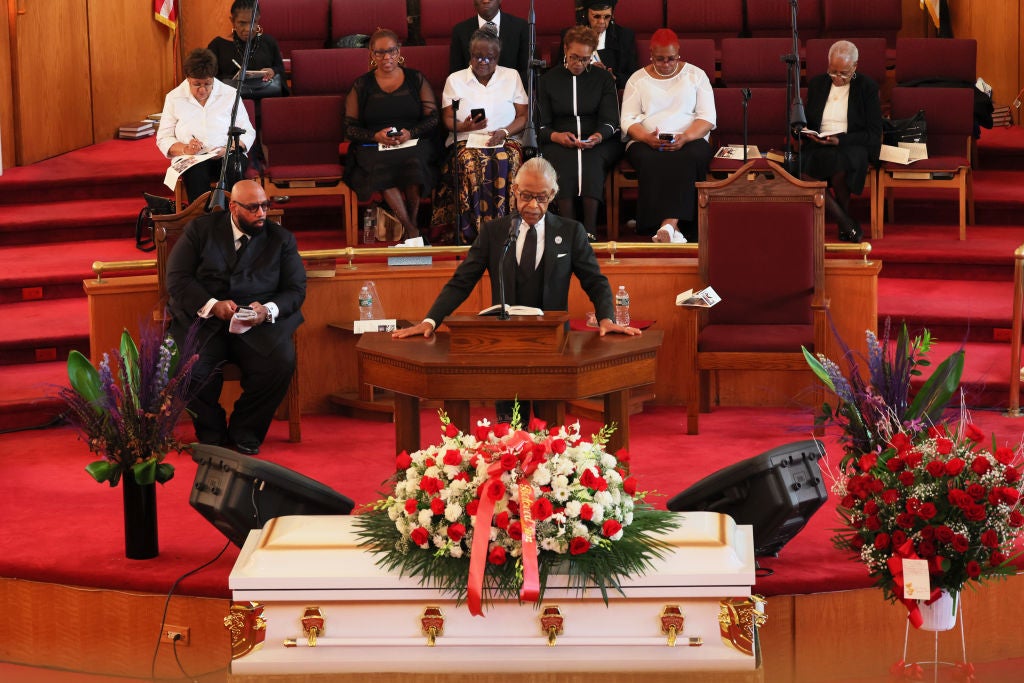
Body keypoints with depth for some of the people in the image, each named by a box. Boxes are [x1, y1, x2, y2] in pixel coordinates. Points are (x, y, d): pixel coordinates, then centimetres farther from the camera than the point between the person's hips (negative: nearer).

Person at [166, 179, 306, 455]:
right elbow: (177, 278, 0)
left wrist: (268, 310, -15)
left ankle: (245, 431, -6)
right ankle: (211, 433, -3)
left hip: (260, 322, 1)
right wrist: (212, 305, -17)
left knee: (281, 362, -29)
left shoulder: (281, 239, 12)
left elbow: (296, 290, 7)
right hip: (203, 317, -1)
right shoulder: (201, 230, 8)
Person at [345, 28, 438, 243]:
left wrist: (410, 133, -11)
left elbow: (433, 119, 8)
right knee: (380, 168, -37)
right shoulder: (362, 86, 14)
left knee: (412, 163, -38)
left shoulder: (416, 80, 15)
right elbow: (350, 128, 8)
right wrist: (376, 135, -11)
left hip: (413, 143, 0)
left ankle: (412, 223, -23)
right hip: (373, 147, 0)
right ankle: (411, 231, -35)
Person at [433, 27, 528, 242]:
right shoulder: (455, 80, 14)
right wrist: (465, 126, -15)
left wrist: (504, 132, -12)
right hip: (467, 142, 0)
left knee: (506, 161, -35)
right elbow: (448, 120, 8)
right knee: (470, 163, -36)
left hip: (505, 141, 0)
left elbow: (523, 116, 9)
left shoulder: (511, 77, 15)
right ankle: (471, 231, -34)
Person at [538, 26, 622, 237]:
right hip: (560, 144, 0)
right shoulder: (548, 80, 14)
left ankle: (589, 229, -43)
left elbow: (610, 120, 3)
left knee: (591, 159, -36)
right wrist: (557, 136, -16)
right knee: (564, 161, -36)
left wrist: (597, 137, -20)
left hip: (600, 143, 0)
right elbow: (540, 125, 7)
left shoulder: (603, 79, 14)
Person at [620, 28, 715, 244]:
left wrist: (685, 138, -16)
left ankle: (668, 225, -48)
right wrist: (648, 138, -17)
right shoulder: (637, 79, 15)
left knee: (690, 158, -37)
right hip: (646, 143, 0)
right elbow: (628, 121, 6)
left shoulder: (696, 75, 13)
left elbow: (707, 117, 4)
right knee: (651, 162, -37)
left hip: (689, 140, 0)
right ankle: (674, 228, -45)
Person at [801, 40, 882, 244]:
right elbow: (807, 121, 23)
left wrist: (840, 140, -15)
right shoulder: (817, 84, 15)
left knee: (840, 164, -40)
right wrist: (805, 133, -3)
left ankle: (844, 225, -12)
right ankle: (849, 226, -25)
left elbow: (874, 134, -1)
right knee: (799, 166, -33)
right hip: (818, 148, 3)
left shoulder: (867, 87, 4)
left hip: (852, 146, -3)